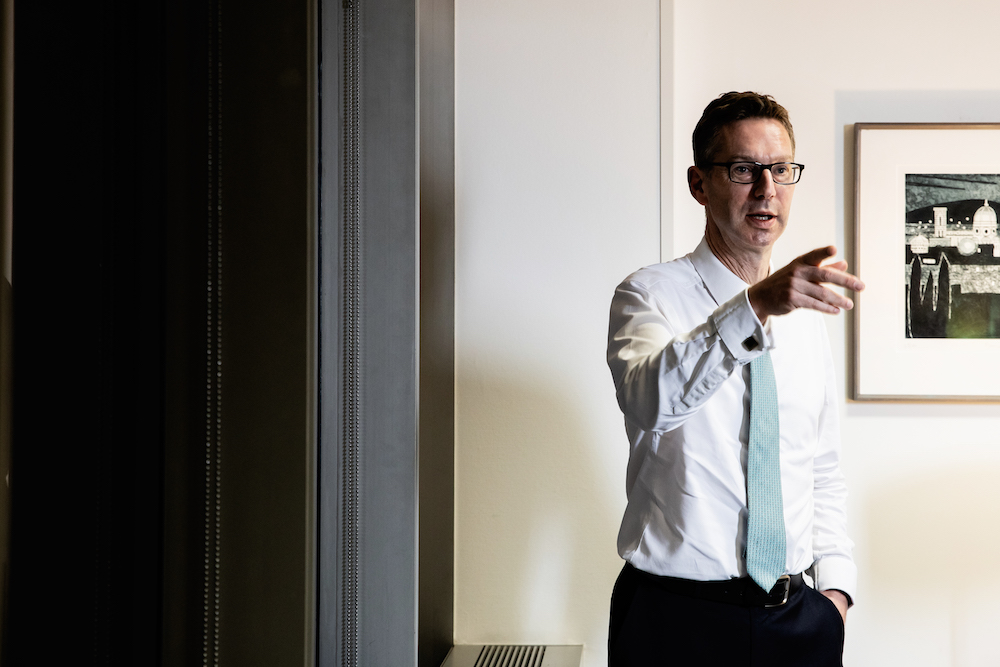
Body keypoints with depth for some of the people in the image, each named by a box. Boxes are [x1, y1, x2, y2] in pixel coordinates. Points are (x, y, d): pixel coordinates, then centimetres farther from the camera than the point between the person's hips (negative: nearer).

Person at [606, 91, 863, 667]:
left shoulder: (807, 315, 11)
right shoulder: (651, 295, -8)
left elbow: (825, 471, 16)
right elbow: (652, 398, -30)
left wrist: (835, 586, 4)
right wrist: (755, 307, -43)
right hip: (678, 617, -4)